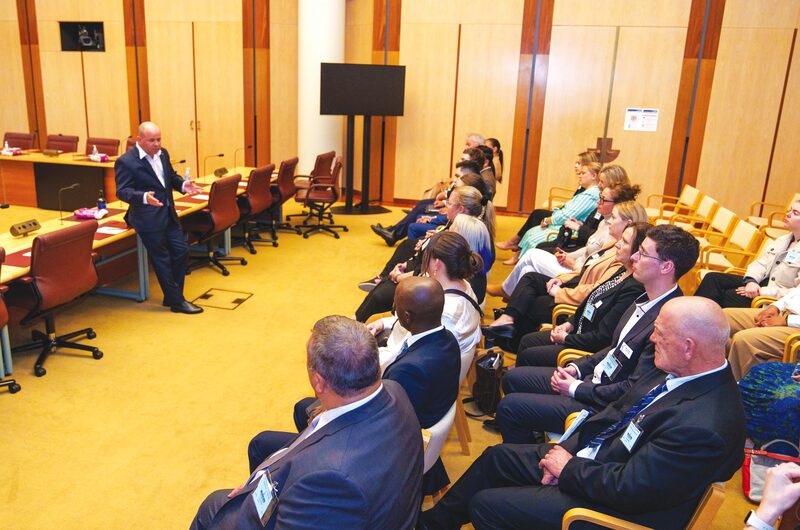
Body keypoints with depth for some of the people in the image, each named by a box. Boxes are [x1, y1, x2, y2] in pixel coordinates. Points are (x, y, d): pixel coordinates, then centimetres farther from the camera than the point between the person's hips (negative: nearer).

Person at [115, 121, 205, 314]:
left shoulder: (162, 153, 8)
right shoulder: (126, 162, -14)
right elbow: (122, 191, -18)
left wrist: (183, 184, -3)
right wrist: (144, 197, -36)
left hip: (168, 214, 8)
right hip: (148, 218, -8)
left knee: (181, 251, 9)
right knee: (162, 260, 0)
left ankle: (172, 296, 23)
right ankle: (176, 302, 10)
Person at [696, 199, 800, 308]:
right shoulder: (781, 241, 12)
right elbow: (760, 263, 8)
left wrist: (762, 291, -21)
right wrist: (751, 281, -14)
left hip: (775, 298, -8)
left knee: (731, 295, -26)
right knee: (713, 278, -8)